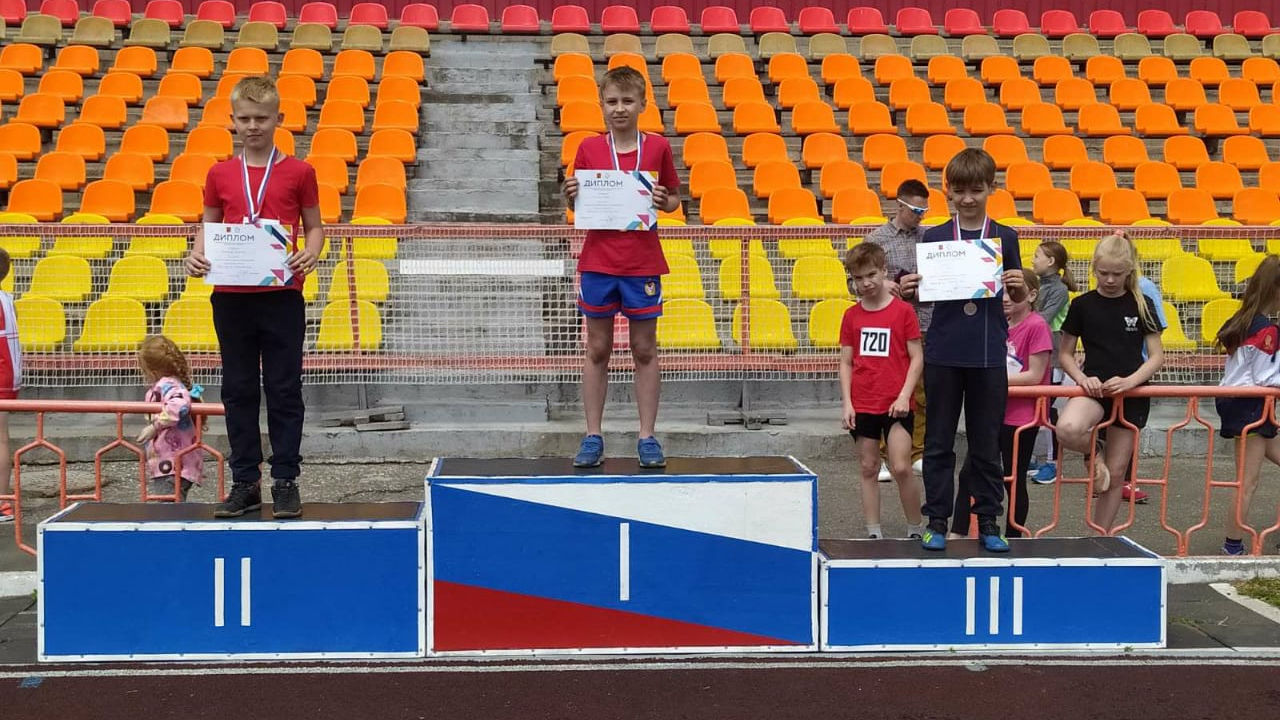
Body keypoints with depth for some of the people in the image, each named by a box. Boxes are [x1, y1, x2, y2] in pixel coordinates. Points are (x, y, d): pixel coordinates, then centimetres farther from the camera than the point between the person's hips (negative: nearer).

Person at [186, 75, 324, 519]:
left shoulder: (298, 172, 1)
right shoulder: (220, 174, 8)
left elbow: (313, 226, 7)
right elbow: (208, 228, 14)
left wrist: (310, 254, -13)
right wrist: (196, 254, -6)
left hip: (282, 295, -2)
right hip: (231, 296, 3)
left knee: (284, 390, 2)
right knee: (239, 391, 8)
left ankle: (285, 481, 10)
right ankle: (245, 482, 16)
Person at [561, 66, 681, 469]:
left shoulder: (658, 147, 0)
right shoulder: (589, 148, 2)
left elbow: (675, 199, 10)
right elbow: (578, 204, 11)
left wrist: (664, 201, -12)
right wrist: (570, 196, -11)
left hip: (642, 263, -1)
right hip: (597, 261, 1)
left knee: (645, 350, 5)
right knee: (597, 350, 6)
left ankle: (647, 437, 13)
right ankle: (593, 438, 12)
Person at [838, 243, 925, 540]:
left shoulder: (903, 310, -3)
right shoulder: (851, 316, 6)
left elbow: (917, 357, -2)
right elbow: (845, 362, 8)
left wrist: (904, 395, -11)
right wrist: (847, 403, 0)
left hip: (896, 405, -3)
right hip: (862, 406, 3)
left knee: (901, 468, -7)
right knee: (868, 469, 7)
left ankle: (915, 529, 9)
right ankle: (874, 532, 15)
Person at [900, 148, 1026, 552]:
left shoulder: (1005, 238, 4)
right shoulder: (934, 237, 3)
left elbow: (1018, 297, 9)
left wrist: (1018, 287, -13)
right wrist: (908, 290, -15)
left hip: (988, 354, 0)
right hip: (943, 352, 0)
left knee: (986, 443, 6)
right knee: (939, 442, 5)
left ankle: (988, 522, 16)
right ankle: (937, 521, 13)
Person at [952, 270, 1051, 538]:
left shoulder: (1036, 326, -13)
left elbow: (1034, 376, -16)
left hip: (1021, 417, -7)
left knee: (1014, 481, 5)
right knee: (968, 475, 4)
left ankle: (1012, 539, 18)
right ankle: (957, 535, 8)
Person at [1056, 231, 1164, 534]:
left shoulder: (1142, 305, 2)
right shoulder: (1083, 305, 2)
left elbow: (1157, 356, 2)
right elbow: (1065, 354, 7)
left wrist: (1130, 381, -16)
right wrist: (1082, 378, -13)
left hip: (1131, 393, 1)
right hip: (1094, 388, -1)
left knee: (1116, 473, 4)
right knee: (1067, 430, -35)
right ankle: (1094, 453, -1)